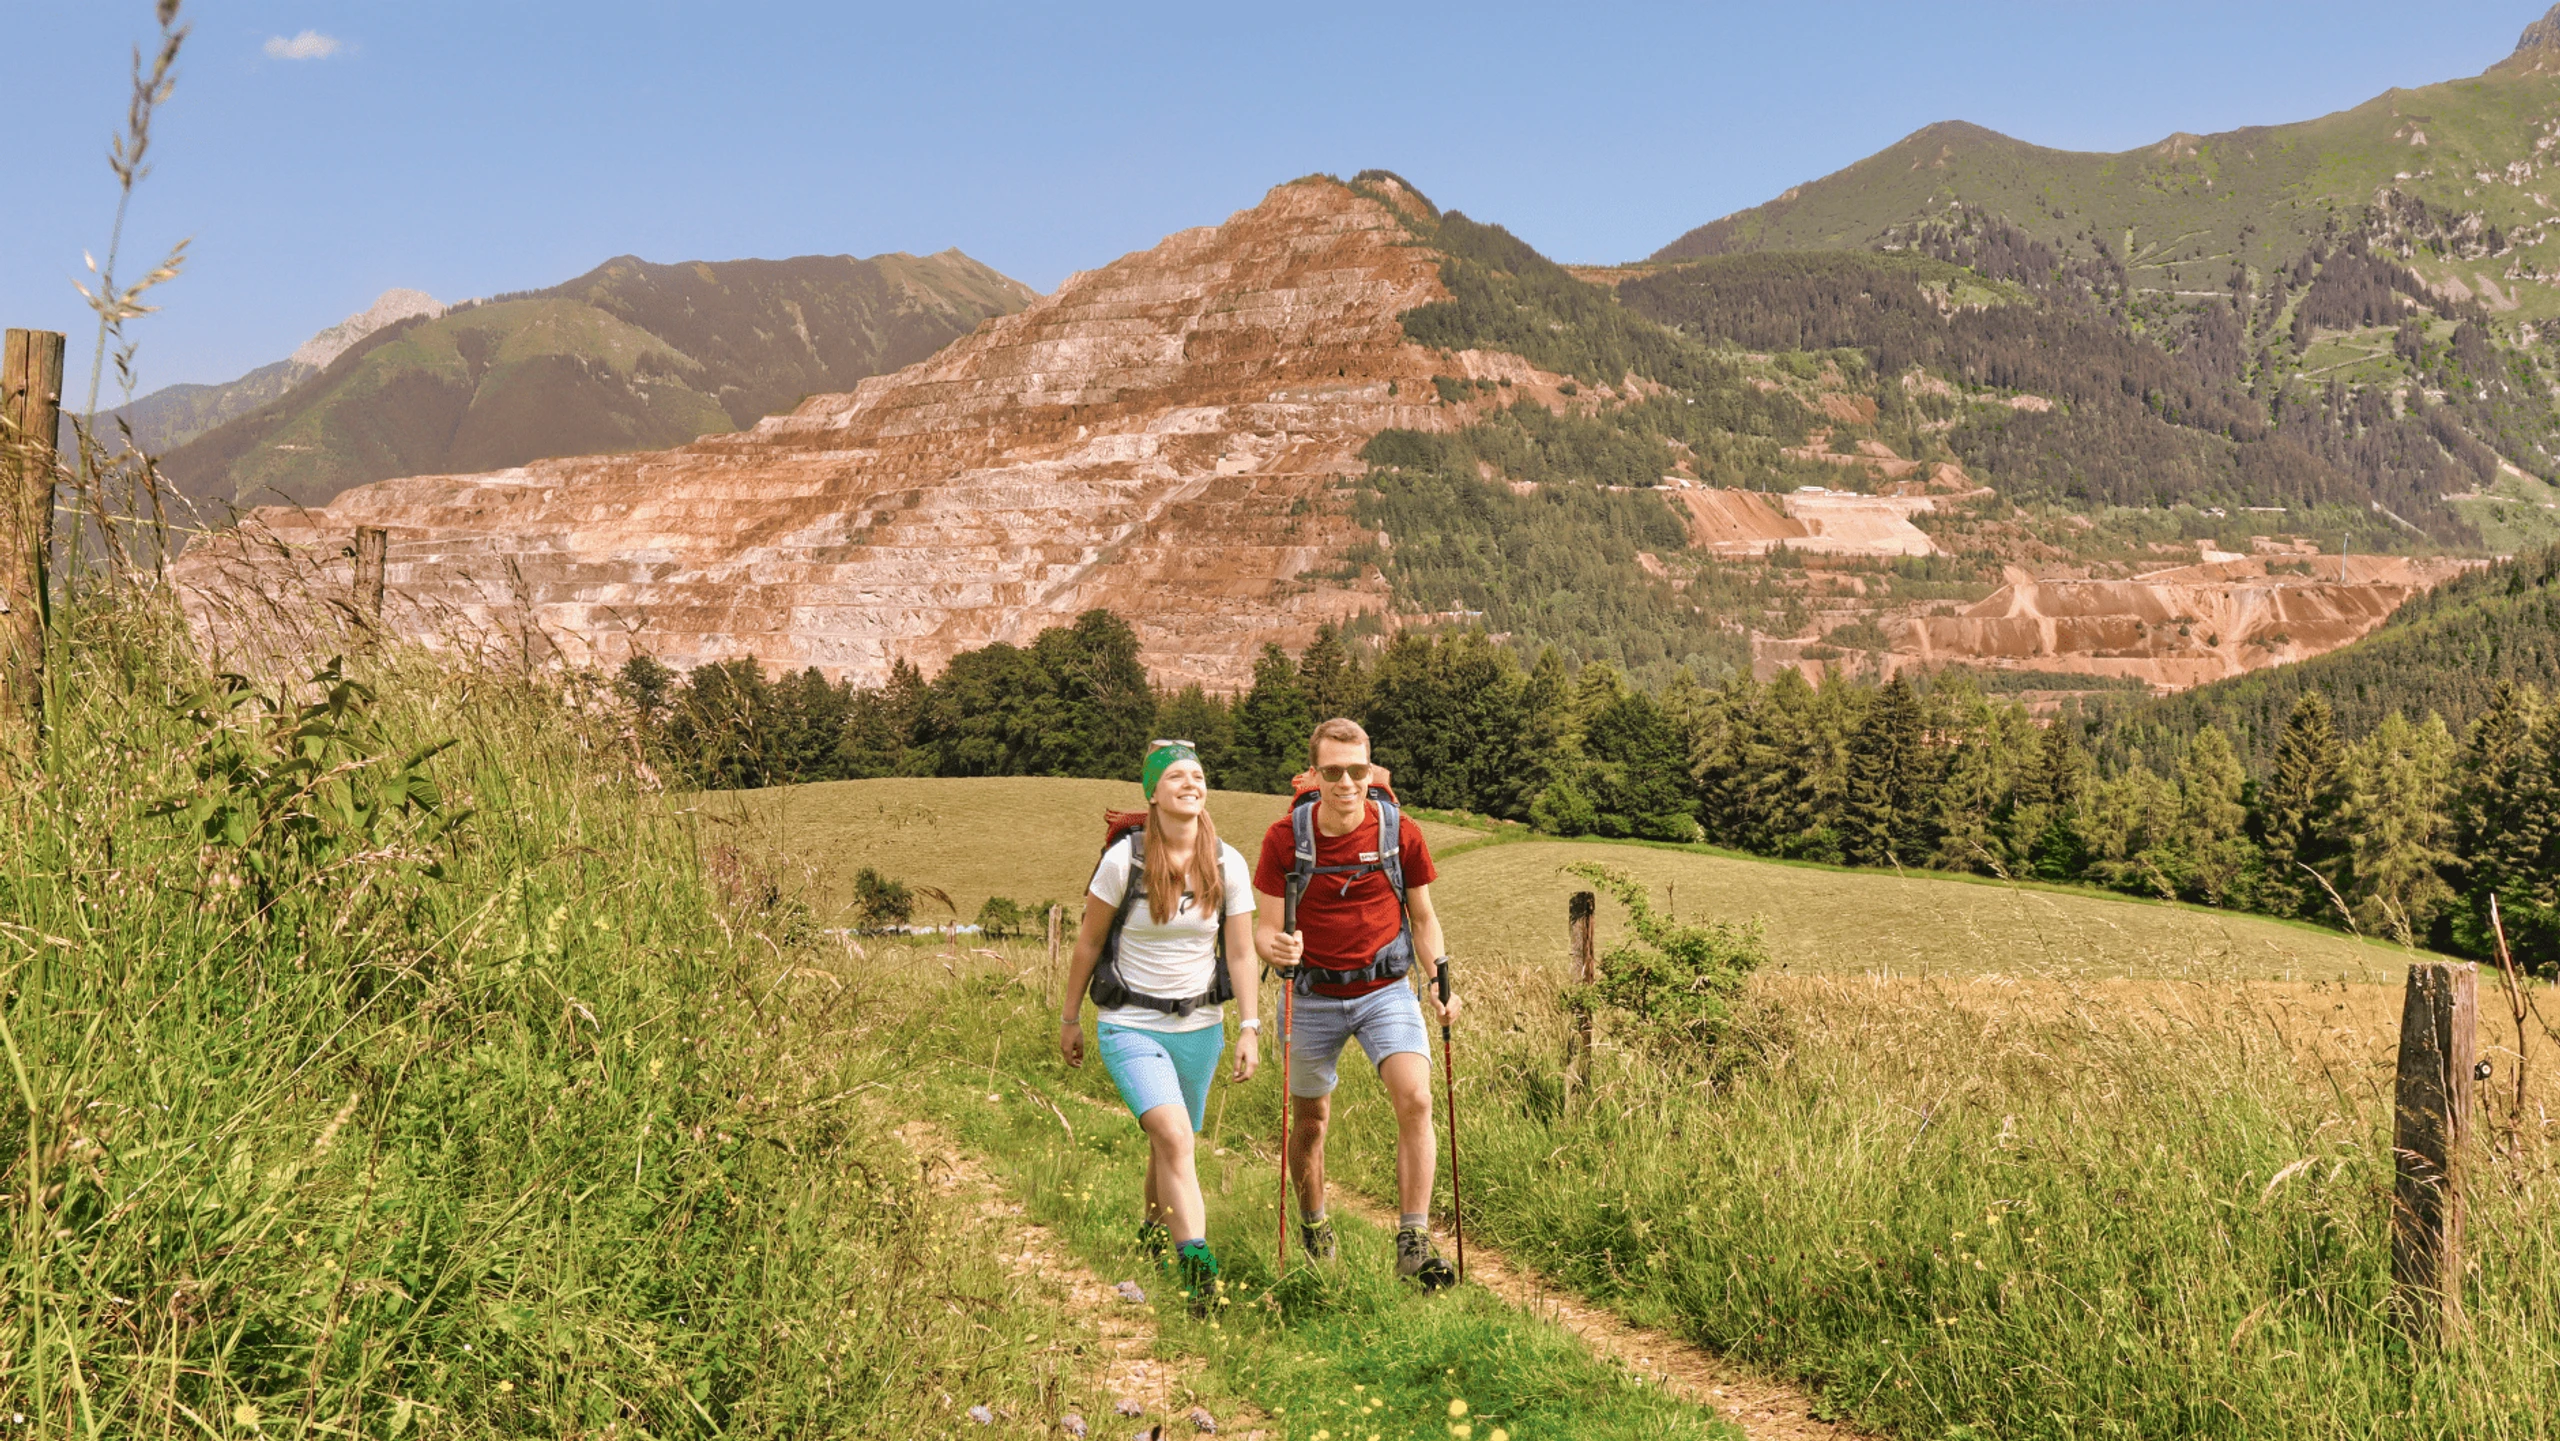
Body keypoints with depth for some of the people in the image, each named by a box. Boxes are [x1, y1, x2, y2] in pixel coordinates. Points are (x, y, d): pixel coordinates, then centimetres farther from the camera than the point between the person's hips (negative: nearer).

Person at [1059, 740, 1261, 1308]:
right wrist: (1070, 1019, 5)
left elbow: (1241, 954, 1)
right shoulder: (1124, 859, -11)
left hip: (1200, 1026, 4)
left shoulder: (1228, 865, -3)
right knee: (1175, 1138, -21)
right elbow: (1088, 943, -1)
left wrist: (1249, 1028, -5)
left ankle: (1153, 1233, 42)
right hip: (1131, 1025, -4)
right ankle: (1196, 1266, -26)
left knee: (1171, 1143, 15)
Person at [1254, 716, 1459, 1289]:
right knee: (1311, 1118, 14)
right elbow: (1265, 926, -6)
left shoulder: (1401, 832, -8)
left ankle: (1413, 1243, -15)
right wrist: (1276, 947, -30)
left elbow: (1422, 917, 6)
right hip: (1313, 996, 0)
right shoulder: (1285, 837, -11)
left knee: (1415, 1099, -21)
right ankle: (1312, 1226, 39)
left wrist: (1439, 983, -7)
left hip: (1386, 990, 0)